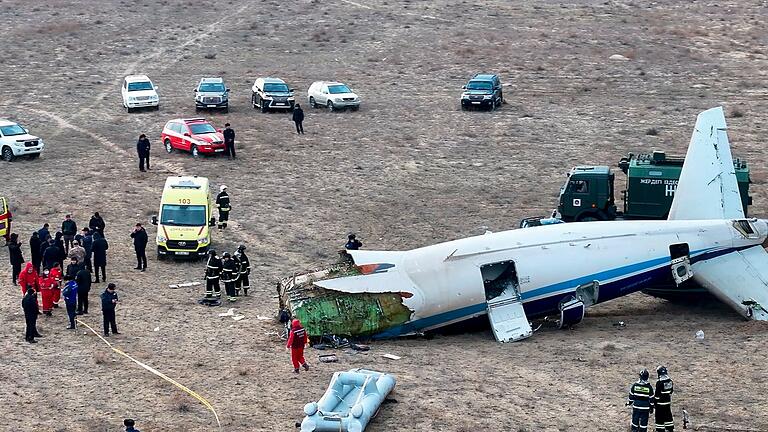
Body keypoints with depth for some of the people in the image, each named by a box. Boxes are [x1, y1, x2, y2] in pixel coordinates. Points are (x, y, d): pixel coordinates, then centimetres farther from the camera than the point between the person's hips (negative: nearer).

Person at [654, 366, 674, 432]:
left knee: (660, 417, 2)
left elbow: (657, 394, -17)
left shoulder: (659, 382, -21)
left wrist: (655, 402, -7)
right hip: (668, 402, 7)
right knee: (668, 416, 18)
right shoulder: (670, 381, 0)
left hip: (660, 403, -7)